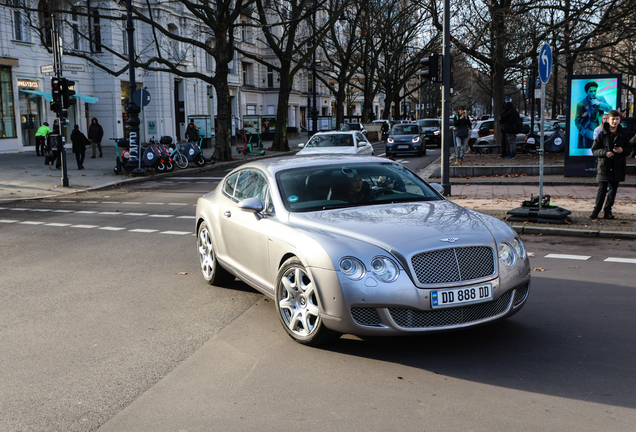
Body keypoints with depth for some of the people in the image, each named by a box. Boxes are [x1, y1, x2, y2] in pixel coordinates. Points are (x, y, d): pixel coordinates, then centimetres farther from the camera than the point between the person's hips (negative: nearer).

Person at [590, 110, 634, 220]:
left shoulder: (622, 135, 7)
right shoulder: (602, 134, 0)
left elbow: (629, 148, 14)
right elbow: (594, 150, 0)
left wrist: (622, 150, -9)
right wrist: (605, 153, -17)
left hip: (617, 167, 3)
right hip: (604, 166, -3)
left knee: (613, 189, 7)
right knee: (602, 189, -5)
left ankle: (607, 211, 16)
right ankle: (596, 210, 3)